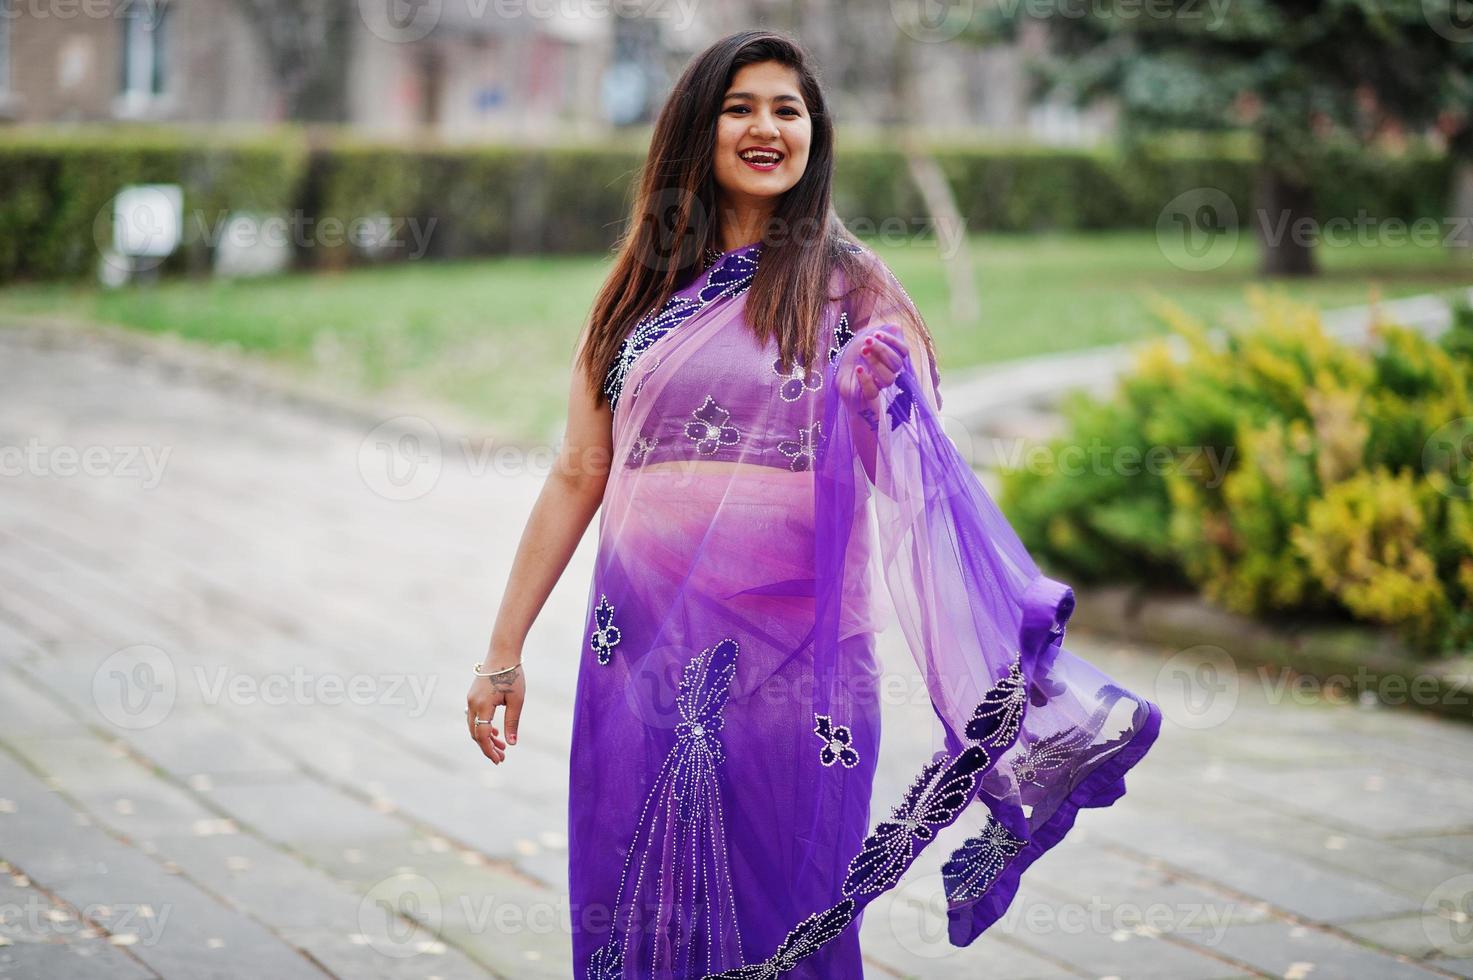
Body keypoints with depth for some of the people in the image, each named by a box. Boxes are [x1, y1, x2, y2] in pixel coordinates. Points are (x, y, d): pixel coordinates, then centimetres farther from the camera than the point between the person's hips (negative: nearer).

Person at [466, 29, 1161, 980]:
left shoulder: (849, 286, 4)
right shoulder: (641, 291, 12)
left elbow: (922, 469, -4)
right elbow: (578, 476, 12)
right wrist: (503, 652, 9)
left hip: (792, 652, -2)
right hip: (645, 652, 3)